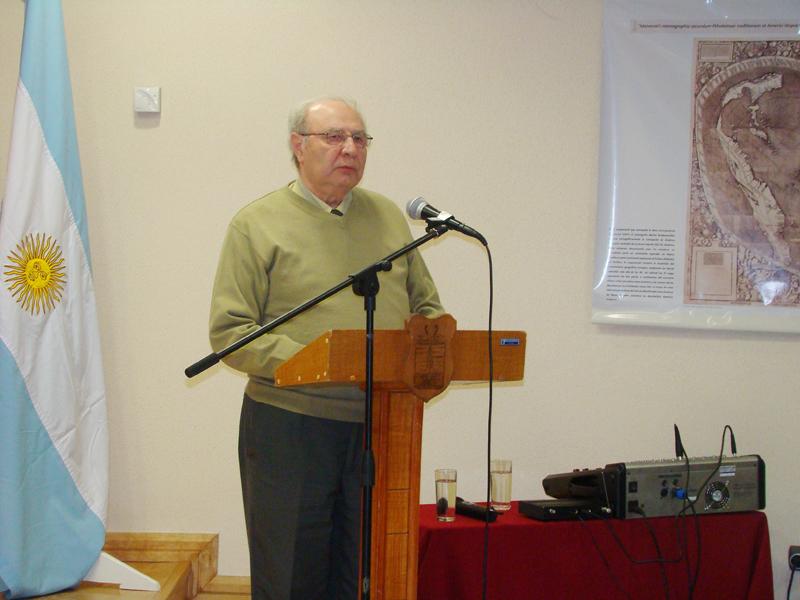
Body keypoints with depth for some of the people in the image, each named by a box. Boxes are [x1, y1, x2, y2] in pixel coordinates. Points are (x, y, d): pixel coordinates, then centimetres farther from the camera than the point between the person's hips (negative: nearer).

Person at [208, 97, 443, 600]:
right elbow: (229, 332, -8)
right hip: (289, 426, -3)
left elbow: (428, 307, 18)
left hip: (379, 426, 4)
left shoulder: (389, 217, 13)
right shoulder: (258, 224, -1)